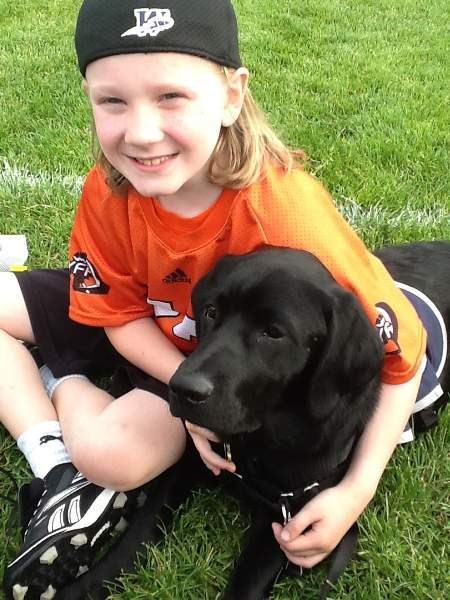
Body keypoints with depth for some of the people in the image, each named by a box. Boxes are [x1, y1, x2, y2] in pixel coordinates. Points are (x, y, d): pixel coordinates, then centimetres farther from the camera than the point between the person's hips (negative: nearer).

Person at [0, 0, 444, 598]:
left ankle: (61, 384, 2)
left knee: (113, 453, -32)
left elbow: (400, 350, -25)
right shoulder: (110, 188, -23)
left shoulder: (286, 219, -37)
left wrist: (356, 491, -30)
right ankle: (62, 476, -6)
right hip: (146, 338, 5)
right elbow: (120, 314, -7)